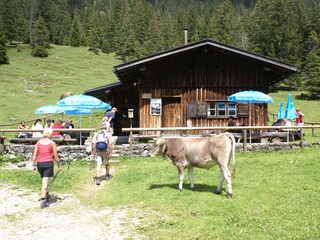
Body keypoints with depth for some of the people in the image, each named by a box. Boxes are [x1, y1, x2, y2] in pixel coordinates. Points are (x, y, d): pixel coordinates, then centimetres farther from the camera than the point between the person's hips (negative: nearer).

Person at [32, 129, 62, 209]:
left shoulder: (38, 142, 6)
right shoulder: (52, 143, -2)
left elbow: (34, 155, 4)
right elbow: (55, 156, -2)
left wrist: (34, 165, 11)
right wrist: (59, 165, 9)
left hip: (39, 163, 4)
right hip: (48, 163, -4)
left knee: (44, 180, 23)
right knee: (45, 182, -5)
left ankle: (46, 195, 41)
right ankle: (43, 200, -11)